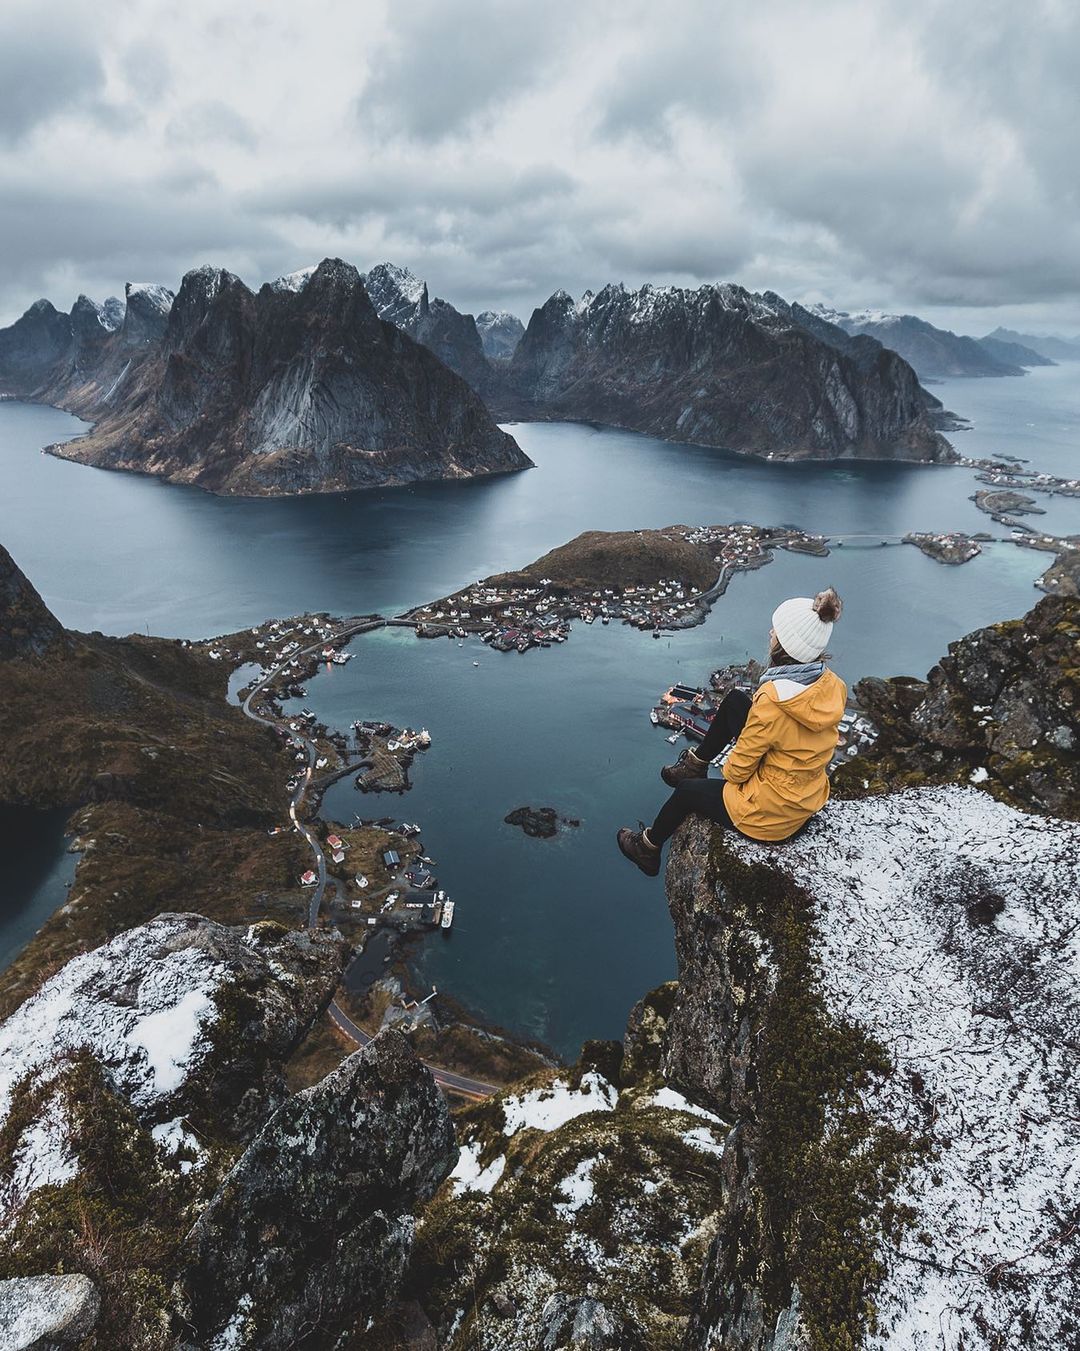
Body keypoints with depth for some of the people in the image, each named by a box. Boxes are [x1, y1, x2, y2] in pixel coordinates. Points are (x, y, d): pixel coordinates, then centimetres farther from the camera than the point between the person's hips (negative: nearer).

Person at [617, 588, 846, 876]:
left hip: (769, 814, -7)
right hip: (809, 797, 7)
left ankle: (648, 849, 47)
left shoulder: (774, 700, -33)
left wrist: (730, 773, 3)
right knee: (734, 701, 10)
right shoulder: (831, 685, -10)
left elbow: (741, 764, -20)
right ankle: (696, 765, 34)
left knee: (687, 790, 19)